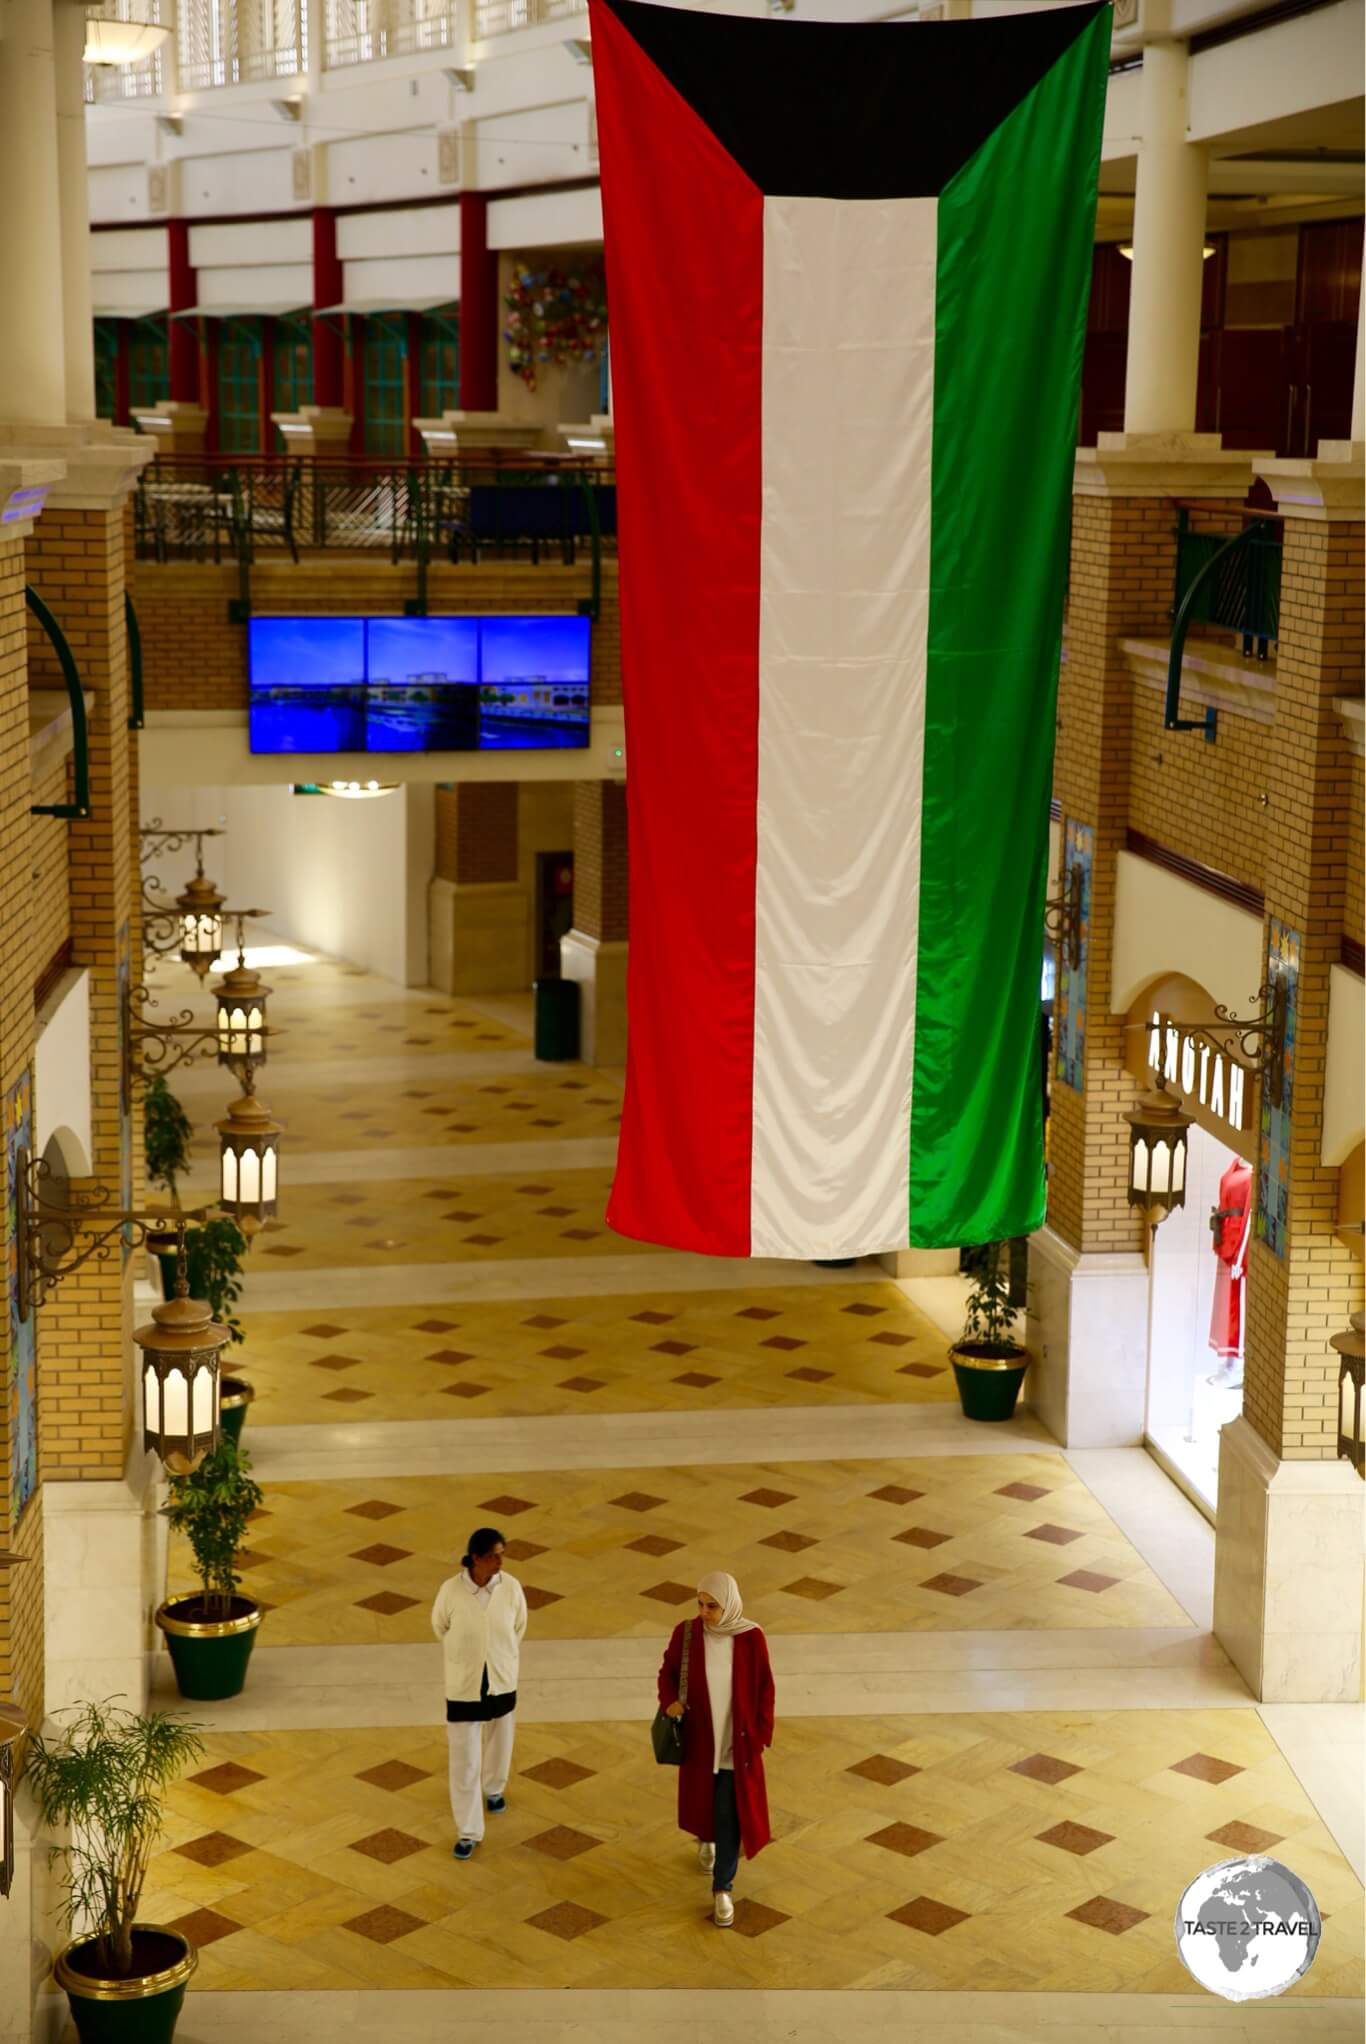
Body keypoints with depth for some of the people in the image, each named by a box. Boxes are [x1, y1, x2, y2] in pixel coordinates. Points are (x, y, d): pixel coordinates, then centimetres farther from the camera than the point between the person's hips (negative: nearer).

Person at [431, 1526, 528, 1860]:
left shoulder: (510, 1587, -16)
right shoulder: (451, 1590, -21)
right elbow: (439, 1626, 0)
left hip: (502, 1681, 3)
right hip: (463, 1685, -2)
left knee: (499, 1743, 24)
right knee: (464, 1761, 3)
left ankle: (494, 1789, 55)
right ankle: (468, 1832, 15)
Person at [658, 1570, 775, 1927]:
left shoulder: (751, 1638, -15)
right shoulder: (686, 1633, -12)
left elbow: (764, 1689, -5)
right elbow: (668, 1672, 1)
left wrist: (760, 1736, -5)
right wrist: (669, 1701, -19)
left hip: (737, 1741, -2)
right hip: (699, 1738, 2)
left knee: (730, 1814, -1)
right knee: (702, 1800, 21)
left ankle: (722, 1889, 12)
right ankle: (706, 1838, 55)